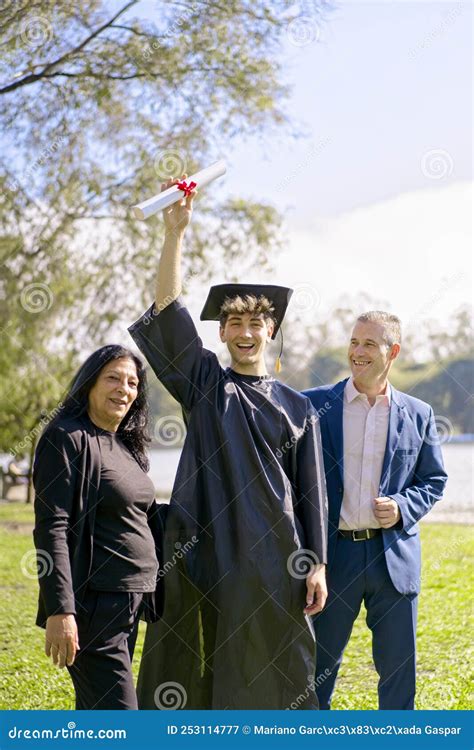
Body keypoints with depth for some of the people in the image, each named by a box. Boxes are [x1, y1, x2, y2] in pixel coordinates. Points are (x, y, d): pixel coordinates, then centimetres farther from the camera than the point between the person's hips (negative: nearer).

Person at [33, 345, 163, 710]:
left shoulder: (125, 444, 15)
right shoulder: (67, 438, -10)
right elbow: (52, 528, -17)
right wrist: (59, 610, -23)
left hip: (128, 604, 9)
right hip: (93, 606, -9)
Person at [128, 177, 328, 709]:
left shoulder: (296, 407, 9)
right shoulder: (203, 385, 7)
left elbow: (311, 493, 9)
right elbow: (166, 312, -6)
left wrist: (317, 566, 1)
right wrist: (175, 231, -15)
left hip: (272, 562, 1)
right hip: (203, 556, 0)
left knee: (274, 676, 4)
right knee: (192, 678, 2)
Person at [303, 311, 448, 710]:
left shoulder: (418, 414, 5)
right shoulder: (314, 404, 0)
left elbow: (434, 479, 11)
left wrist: (404, 508, -7)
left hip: (395, 554, 1)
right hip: (333, 553, -1)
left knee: (399, 664, 10)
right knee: (318, 661, 8)